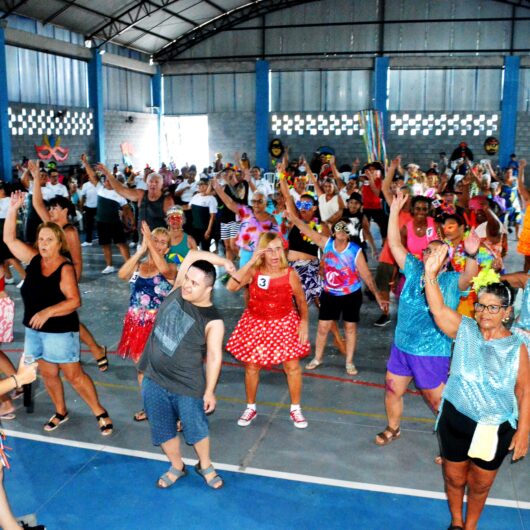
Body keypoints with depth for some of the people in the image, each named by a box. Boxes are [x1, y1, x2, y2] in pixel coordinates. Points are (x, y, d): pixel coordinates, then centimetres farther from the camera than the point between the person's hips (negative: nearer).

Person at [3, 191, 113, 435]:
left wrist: (48, 312, -33)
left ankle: (101, 413, 14)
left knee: (74, 375, 1)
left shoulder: (65, 268, -17)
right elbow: (9, 239, 1)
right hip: (34, 330, 6)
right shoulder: (34, 259, -1)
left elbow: (74, 301, -23)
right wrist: (12, 209, -8)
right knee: (48, 374, 16)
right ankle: (61, 412, 35)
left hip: (61, 331, -6)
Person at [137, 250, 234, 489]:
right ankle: (176, 467, 41)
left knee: (196, 428, 14)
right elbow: (192, 254, -6)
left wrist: (210, 391, -12)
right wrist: (222, 261, -4)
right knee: (162, 430, 17)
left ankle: (205, 466, 41)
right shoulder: (178, 292, -5)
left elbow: (214, 357, -13)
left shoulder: (212, 321, -17)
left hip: (188, 387, -5)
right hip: (153, 380, 5)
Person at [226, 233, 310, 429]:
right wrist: (250, 262, -31)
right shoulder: (253, 271, -15)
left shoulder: (290, 274, -14)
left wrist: (304, 322, -11)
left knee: (292, 366, 2)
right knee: (252, 367, 11)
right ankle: (251, 407, 34)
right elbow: (231, 286, -30)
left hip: (284, 324, -1)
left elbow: (301, 301, 0)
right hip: (256, 324, 1)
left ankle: (295, 409, 25)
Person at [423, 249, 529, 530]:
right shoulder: (464, 329, -9)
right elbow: (437, 309, -23)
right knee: (454, 478, 20)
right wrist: (430, 274, -36)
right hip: (455, 421, 1)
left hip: (496, 429, -1)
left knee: (480, 485, 19)